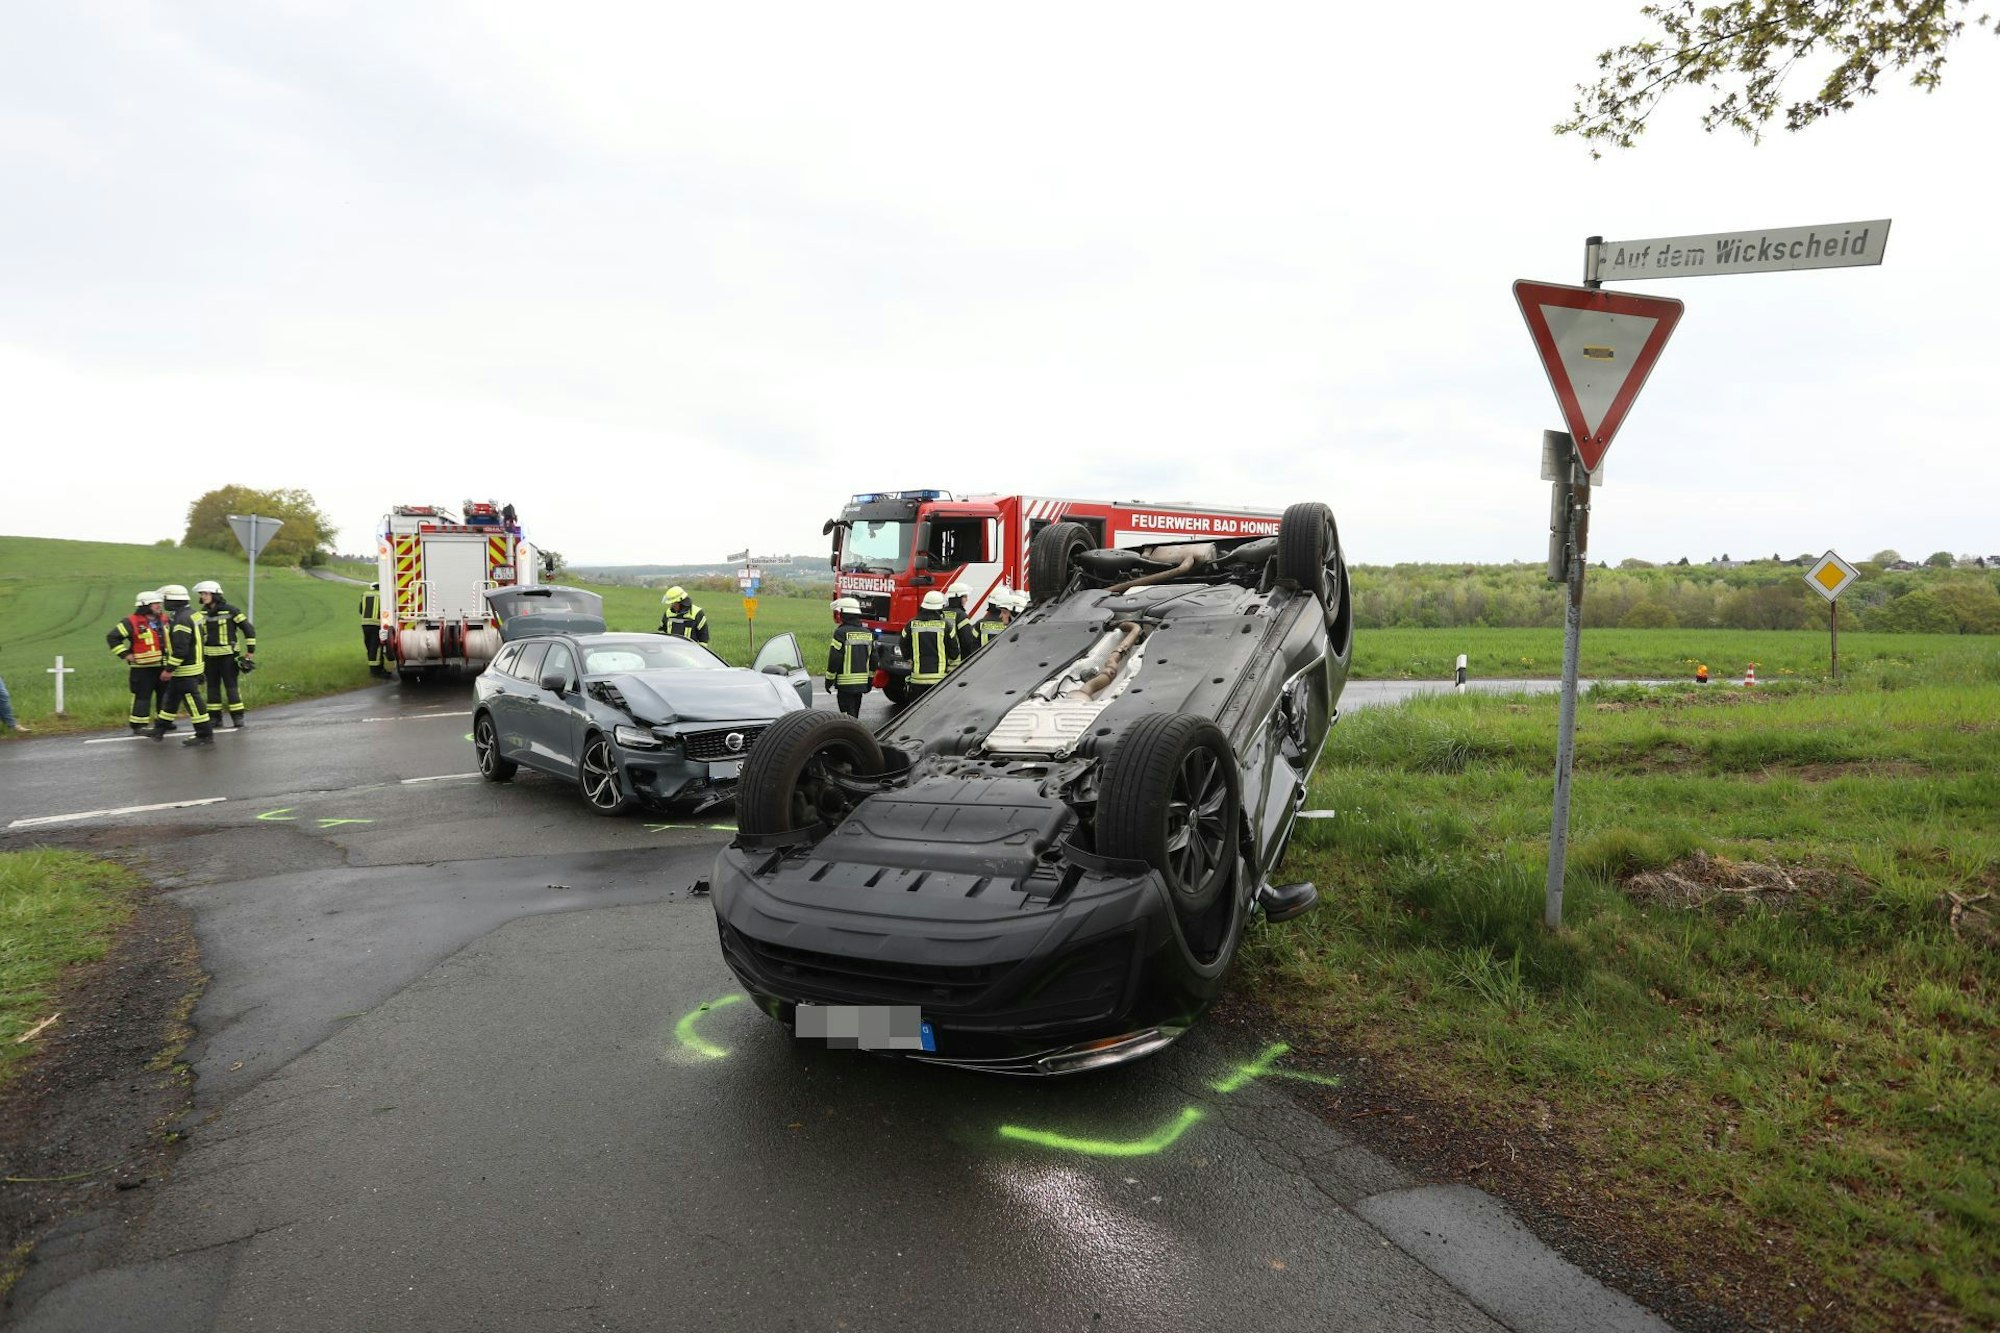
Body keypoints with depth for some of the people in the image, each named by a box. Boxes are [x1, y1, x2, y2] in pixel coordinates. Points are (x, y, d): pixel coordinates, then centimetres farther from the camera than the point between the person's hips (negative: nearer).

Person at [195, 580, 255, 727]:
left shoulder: (230, 611, -10)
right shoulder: (203, 613, 8)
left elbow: (249, 629, -6)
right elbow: (199, 633, 22)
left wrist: (251, 651, -7)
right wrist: (200, 654, 21)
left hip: (228, 654, -6)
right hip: (209, 655, 6)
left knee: (231, 685, -5)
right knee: (212, 686, 7)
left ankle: (238, 717, 1)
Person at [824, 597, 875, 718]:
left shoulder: (841, 633, -13)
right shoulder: (868, 633, 9)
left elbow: (834, 660, -14)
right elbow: (873, 659, 13)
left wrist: (829, 681, -5)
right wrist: (870, 681, 21)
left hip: (845, 684, -7)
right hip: (862, 684, 7)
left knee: (848, 716, -6)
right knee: (855, 715, 18)